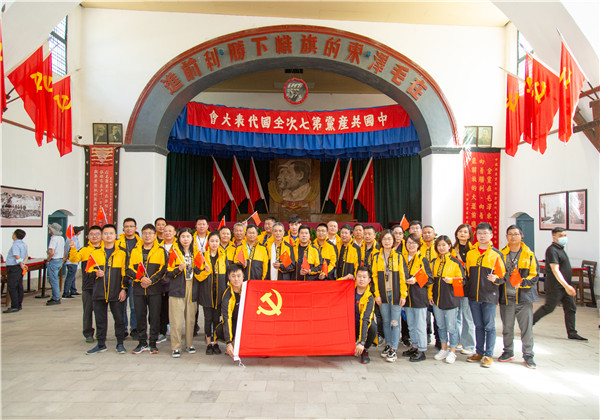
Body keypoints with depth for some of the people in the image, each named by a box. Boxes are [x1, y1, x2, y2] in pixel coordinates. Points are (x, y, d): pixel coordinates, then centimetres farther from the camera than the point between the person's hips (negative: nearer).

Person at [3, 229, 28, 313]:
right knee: (19, 287, 12)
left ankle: (14, 307, -7)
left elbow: (17, 257, -22)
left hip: (13, 268, -9)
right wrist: (23, 264, 5)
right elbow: (27, 255, 16)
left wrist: (21, 265, -10)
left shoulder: (15, 245, -16)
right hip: (19, 268, 9)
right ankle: (19, 305, 18)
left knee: (11, 287, -6)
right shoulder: (24, 244, 12)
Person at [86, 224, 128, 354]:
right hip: (99, 292, 2)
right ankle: (101, 344, 23)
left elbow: (125, 273, 3)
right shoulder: (95, 253, 7)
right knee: (100, 319, 10)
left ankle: (120, 343, 15)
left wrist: (124, 289, -3)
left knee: (119, 318, 2)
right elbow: (89, 271, 10)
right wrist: (95, 273, -11)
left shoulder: (121, 253, 2)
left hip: (116, 293, -2)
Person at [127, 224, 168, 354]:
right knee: (140, 316, 7)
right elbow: (129, 269, 5)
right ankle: (142, 342, 20)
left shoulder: (161, 251, 4)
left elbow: (163, 269, -3)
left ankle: (153, 343, 13)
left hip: (155, 289, -2)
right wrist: (141, 278, -11)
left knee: (154, 316, 1)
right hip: (138, 289, 2)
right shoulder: (135, 251, 12)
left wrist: (151, 280, -14)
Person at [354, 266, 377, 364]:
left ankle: (365, 350, -5)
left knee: (372, 328, -34)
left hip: (362, 324, -2)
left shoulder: (369, 298, -17)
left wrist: (362, 342, -37)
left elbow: (365, 319, -29)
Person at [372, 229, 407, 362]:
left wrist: (403, 295, -5)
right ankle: (388, 345, 25)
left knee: (395, 322, -1)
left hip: (395, 294, -2)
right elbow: (375, 276, 4)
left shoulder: (398, 256, 1)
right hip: (383, 294, 2)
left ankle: (393, 349, 6)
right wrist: (377, 294, -2)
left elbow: (402, 277, 0)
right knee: (386, 321, 11)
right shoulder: (377, 257, 5)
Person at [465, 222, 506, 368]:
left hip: (489, 296, -4)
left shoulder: (497, 254, -2)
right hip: (473, 296, 4)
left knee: (489, 326, 2)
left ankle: (489, 355, 12)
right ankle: (479, 352, 24)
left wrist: (496, 278, -21)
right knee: (478, 325, 13)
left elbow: (503, 276, -2)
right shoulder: (470, 253, 9)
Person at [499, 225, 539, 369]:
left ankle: (528, 355, 16)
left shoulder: (529, 254, 2)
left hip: (524, 297, -2)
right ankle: (508, 352, 27)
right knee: (507, 327, 12)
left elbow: (534, 275, -1)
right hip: (506, 296, 2)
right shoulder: (501, 254, 7)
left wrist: (522, 282, -15)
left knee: (527, 327, 1)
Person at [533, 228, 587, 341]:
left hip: (564, 286, 9)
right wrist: (566, 286, -32)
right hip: (555, 287, -9)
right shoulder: (552, 250, -18)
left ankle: (572, 333, 13)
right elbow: (555, 270, -25)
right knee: (548, 308, 0)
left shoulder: (560, 249, 14)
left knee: (571, 308, 7)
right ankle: (530, 323, 15)